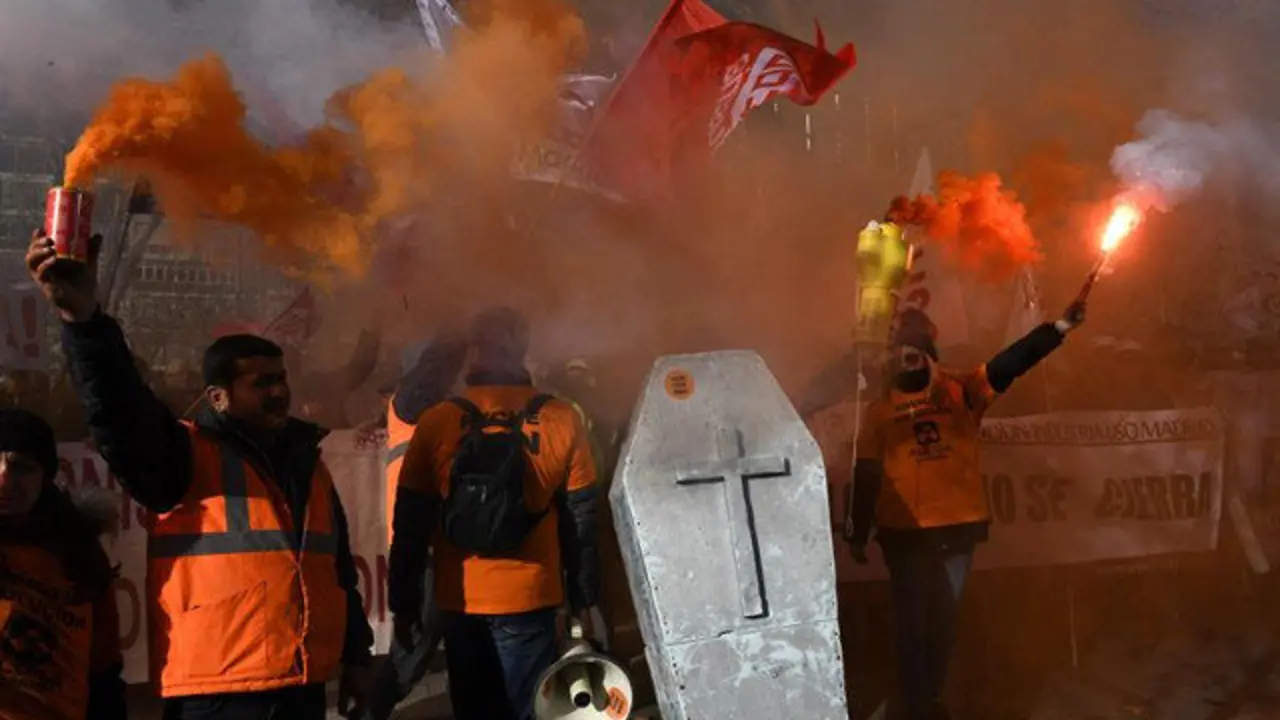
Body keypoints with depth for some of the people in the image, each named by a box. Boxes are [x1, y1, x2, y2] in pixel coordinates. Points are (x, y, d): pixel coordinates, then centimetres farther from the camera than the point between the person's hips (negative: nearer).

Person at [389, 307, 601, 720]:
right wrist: (585, 599, 9)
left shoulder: (436, 423, -4)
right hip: (529, 598, -1)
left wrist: (404, 603, 8)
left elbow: (410, 525, -1)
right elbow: (581, 521, -1)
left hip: (460, 600, 1)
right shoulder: (562, 421, -5)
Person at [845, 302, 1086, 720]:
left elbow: (1011, 364, -10)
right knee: (913, 622, 4)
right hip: (904, 532, -2)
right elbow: (866, 476, 2)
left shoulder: (961, 392, 3)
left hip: (958, 527, 2)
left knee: (944, 620, 14)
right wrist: (857, 533, 1)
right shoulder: (881, 409, 2)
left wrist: (1060, 328, -23)